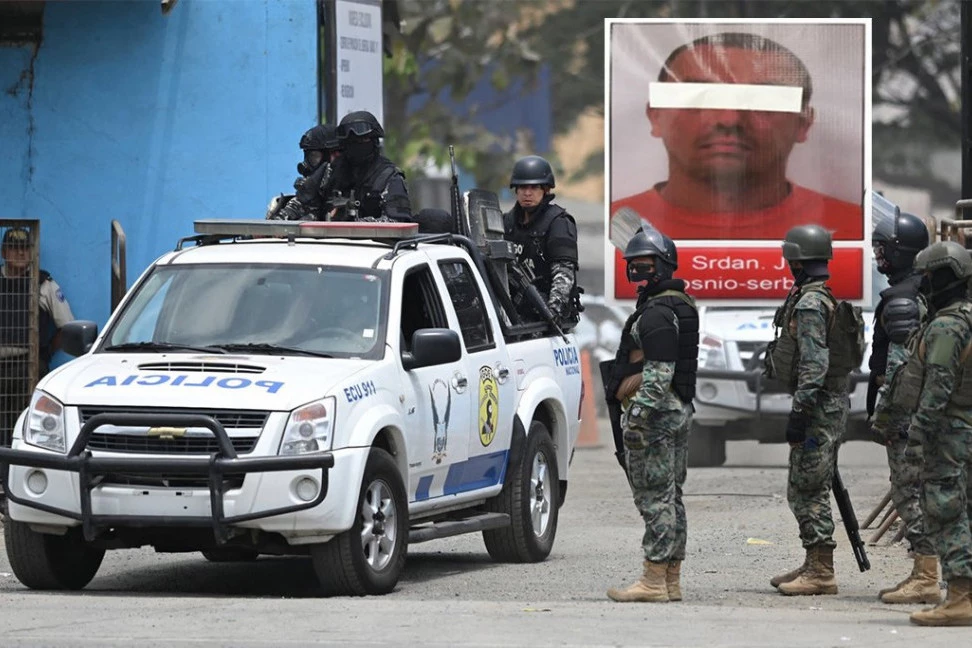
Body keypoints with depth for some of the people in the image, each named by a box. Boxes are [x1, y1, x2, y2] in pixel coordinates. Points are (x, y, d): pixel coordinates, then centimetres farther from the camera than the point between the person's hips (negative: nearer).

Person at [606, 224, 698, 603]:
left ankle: (653, 582, -9)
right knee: (670, 495, 11)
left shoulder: (655, 314, -16)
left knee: (653, 497, -9)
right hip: (681, 409, 10)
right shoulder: (683, 306, 16)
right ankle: (671, 581, 14)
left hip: (655, 414, -10)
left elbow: (658, 375, -24)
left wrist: (637, 419, -25)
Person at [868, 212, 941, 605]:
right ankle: (924, 574, 16)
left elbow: (899, 362, -21)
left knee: (910, 492, -8)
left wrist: (883, 415, -20)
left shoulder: (900, 300, -15)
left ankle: (925, 580, -9)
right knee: (921, 491, 13)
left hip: (908, 408, -10)